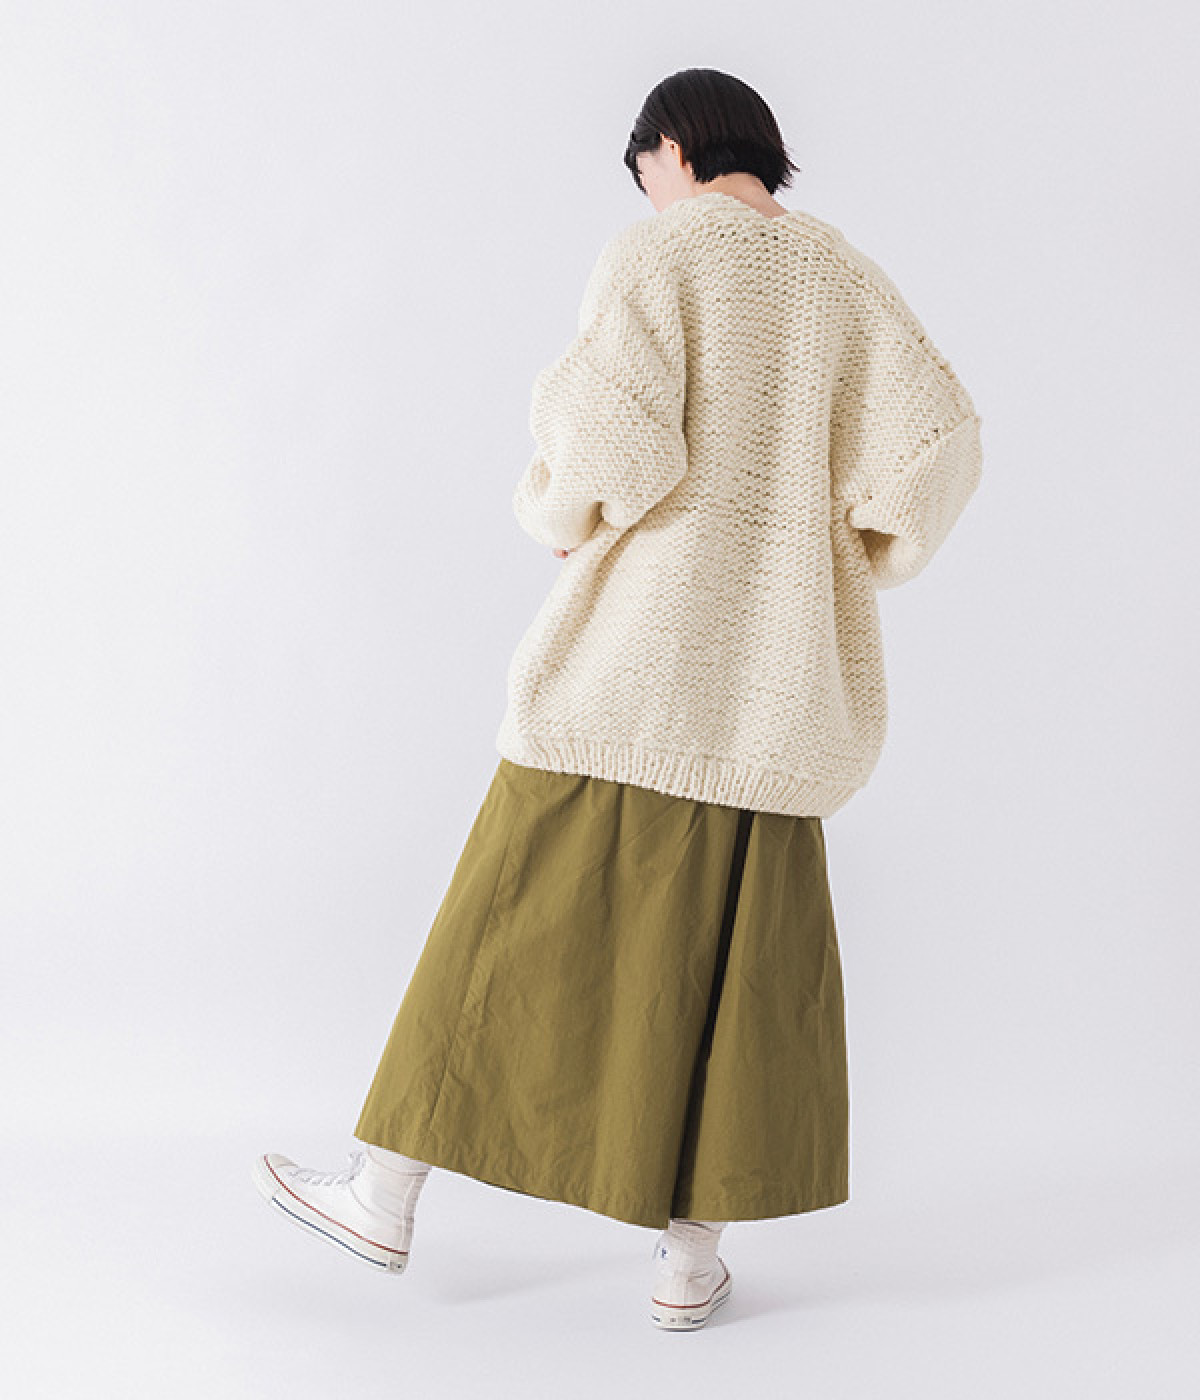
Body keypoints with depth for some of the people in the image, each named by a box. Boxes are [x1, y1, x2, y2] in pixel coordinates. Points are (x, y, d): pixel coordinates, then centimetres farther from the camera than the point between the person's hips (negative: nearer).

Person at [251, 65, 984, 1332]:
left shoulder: (653, 253, -4)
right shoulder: (843, 277, 9)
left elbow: (612, 438, -17)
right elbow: (935, 432, -2)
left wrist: (557, 509, 3)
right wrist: (857, 558, 12)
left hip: (643, 641, -4)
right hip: (775, 672, 4)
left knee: (519, 914, 4)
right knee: (735, 952, 9)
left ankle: (386, 1201, 13)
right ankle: (691, 1258, 12)